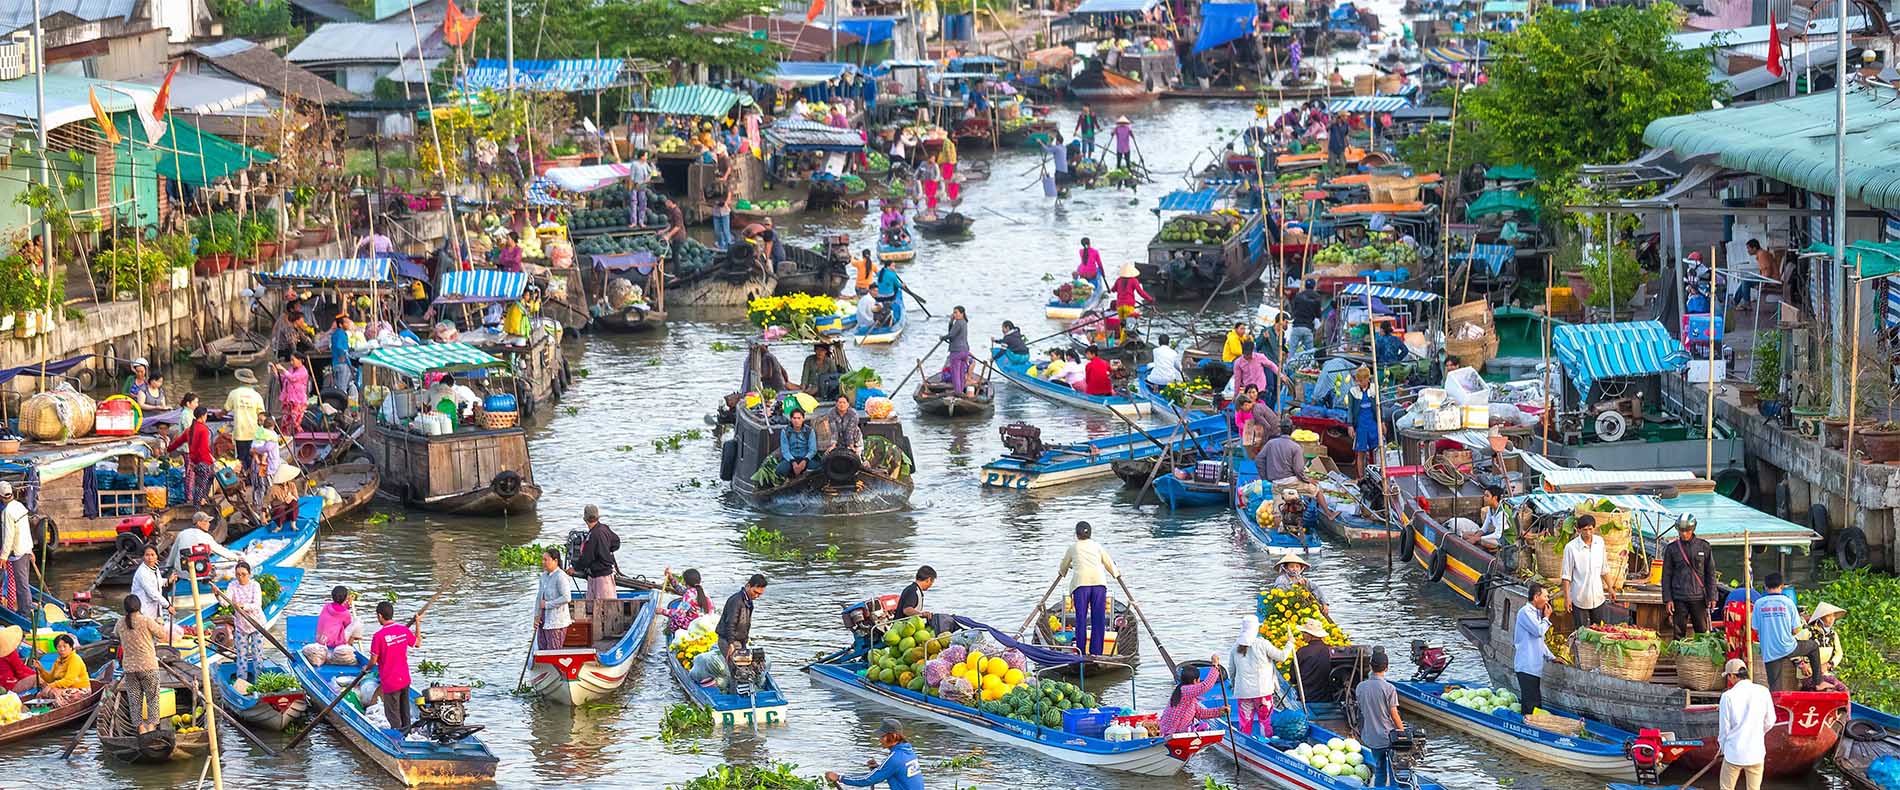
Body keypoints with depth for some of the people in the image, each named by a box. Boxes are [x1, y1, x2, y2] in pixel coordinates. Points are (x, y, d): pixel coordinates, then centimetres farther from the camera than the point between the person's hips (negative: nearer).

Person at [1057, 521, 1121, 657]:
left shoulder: (1073, 547, 18)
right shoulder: (1097, 546, 20)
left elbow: (1063, 567, 32)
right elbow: (1109, 563, 30)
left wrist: (1062, 572, 55)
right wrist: (1116, 574, 50)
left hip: (1081, 581, -1)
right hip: (1099, 580, 1)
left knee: (1081, 618, 0)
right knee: (1098, 619, 4)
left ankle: (1081, 652, -4)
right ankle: (1096, 652, 1)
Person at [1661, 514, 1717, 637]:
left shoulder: (1704, 547, 4)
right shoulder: (1672, 548, 5)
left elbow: (1710, 573, 8)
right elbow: (1666, 575, 6)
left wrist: (1711, 596, 1)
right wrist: (1667, 599, -1)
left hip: (1699, 598, 0)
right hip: (1679, 599, 0)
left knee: (1702, 632, 0)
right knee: (1679, 633, 2)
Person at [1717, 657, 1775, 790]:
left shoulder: (1728, 696, -11)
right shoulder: (1763, 692, -5)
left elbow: (1724, 728, -4)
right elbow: (1769, 723, 5)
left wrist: (1723, 748, 13)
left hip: (1733, 753, -2)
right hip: (1756, 752, 2)